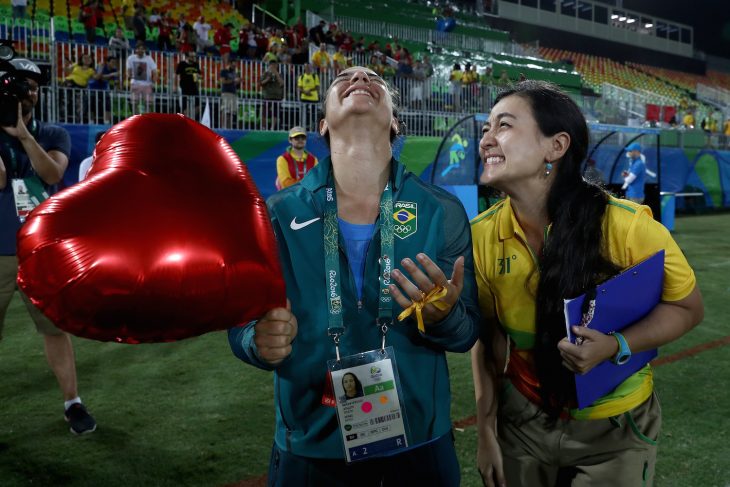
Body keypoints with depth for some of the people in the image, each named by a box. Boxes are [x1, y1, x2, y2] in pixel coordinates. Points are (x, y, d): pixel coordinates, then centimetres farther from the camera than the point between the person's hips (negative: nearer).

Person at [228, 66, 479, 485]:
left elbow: (468, 334, -3)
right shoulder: (277, 215, -7)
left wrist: (443, 318, -25)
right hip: (311, 446, 0)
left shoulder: (443, 213, -7)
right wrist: (261, 341, -24)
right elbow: (242, 326, -3)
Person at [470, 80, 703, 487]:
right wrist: (486, 430, -2)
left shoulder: (627, 226, -22)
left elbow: (687, 307, -8)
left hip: (614, 427, -2)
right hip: (522, 421, 2)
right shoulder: (481, 235, -14)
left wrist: (616, 346, -26)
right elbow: (487, 337, -3)